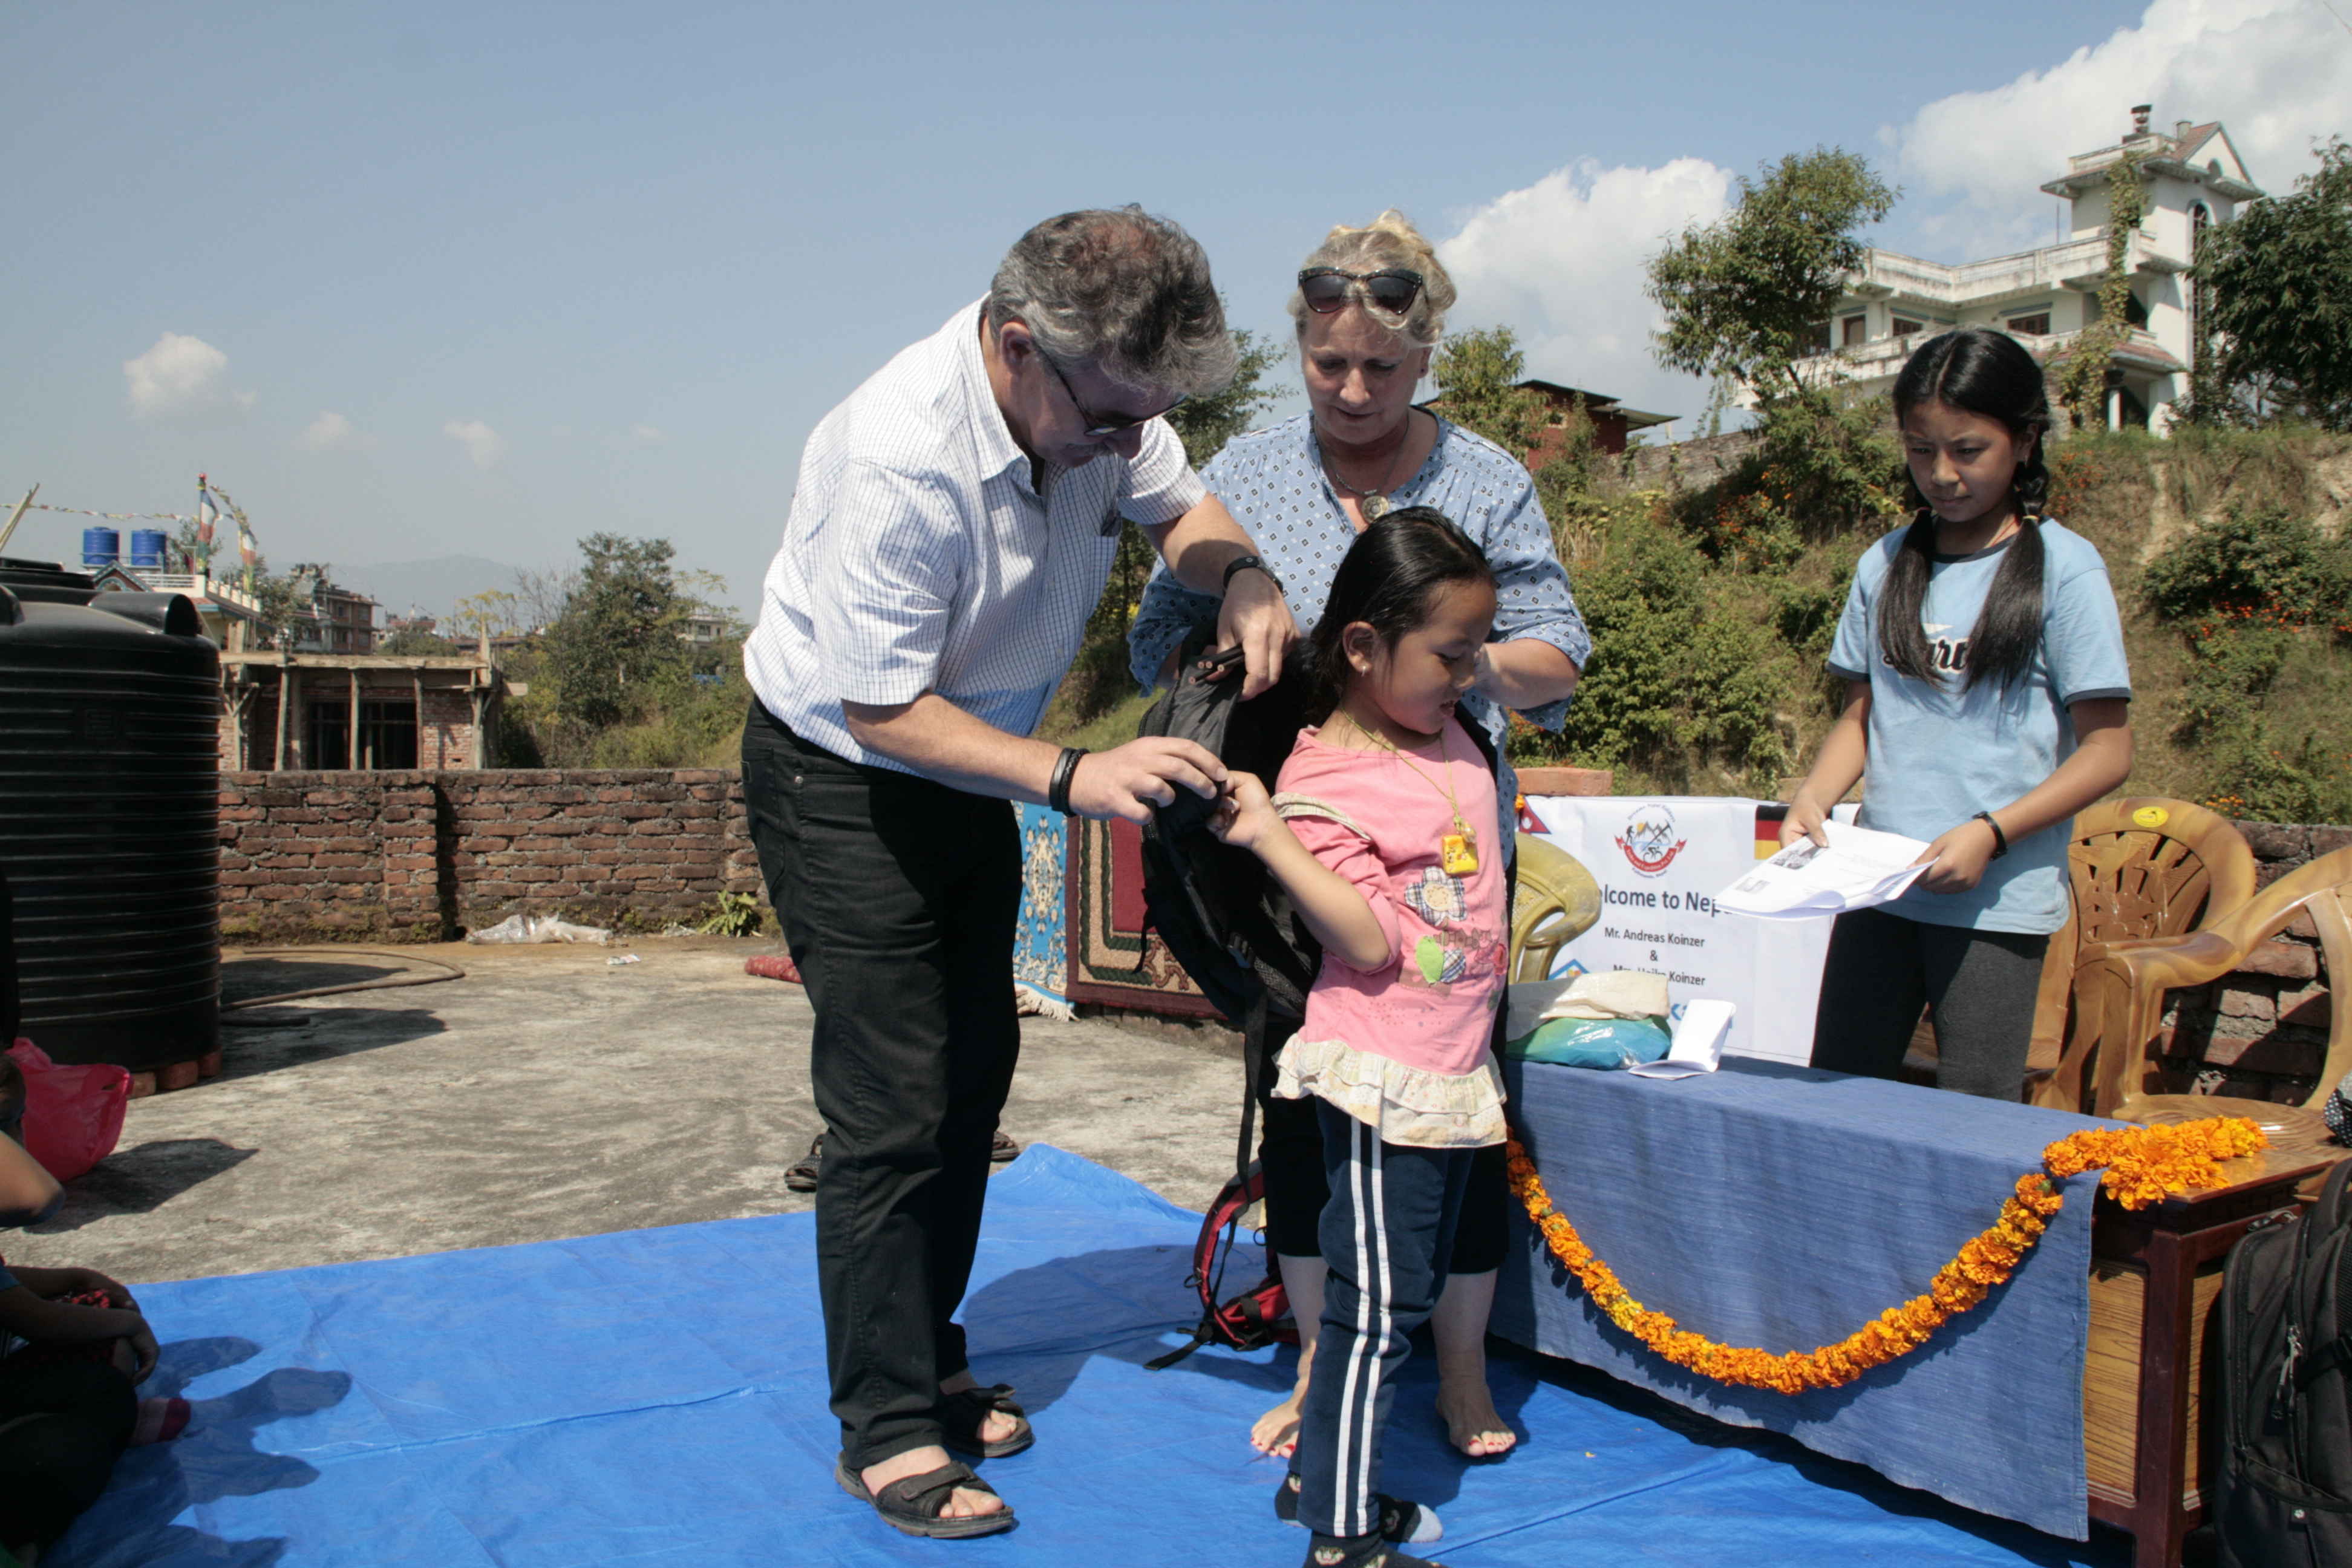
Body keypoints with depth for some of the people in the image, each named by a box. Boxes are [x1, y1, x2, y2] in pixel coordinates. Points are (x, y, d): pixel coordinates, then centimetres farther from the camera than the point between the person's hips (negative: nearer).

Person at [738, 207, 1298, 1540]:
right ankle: (886, 1430, 9)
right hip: (843, 776, -8)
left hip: (967, 772, 8)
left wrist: (1242, 572, -18)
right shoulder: (901, 456, -35)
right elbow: (881, 708, -29)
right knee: (896, 1106, -7)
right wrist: (1071, 775, -36)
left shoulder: (1101, 398, -14)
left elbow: (1177, 504, 5)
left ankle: (932, 1365, 31)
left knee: (976, 1071, 14)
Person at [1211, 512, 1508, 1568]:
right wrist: (1268, 838, -32)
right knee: (1379, 1301, -3)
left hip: (1454, 1072, 9)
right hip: (1381, 1080, -9)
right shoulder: (1326, 782, -18)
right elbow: (1369, 941, -23)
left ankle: (1325, 1475, 31)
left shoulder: (1449, 732, 7)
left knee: (1408, 1288, 17)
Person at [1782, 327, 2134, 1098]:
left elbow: (2107, 751, -6)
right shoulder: (1886, 565, 9)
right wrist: (1811, 799, -4)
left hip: (2000, 897, -4)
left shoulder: (2064, 567, -4)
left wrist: (1990, 833, -18)